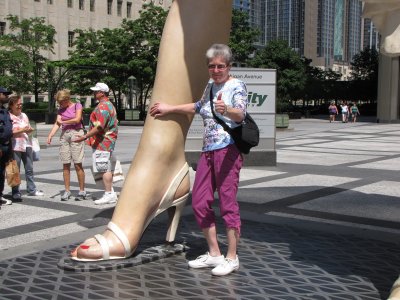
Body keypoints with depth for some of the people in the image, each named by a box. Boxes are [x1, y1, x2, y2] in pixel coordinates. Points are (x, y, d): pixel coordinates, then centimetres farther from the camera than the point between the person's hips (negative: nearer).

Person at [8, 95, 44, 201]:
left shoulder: (24, 115, 15)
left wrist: (30, 130, 0)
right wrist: (22, 130, -18)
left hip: (27, 144, 6)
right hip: (15, 146, -6)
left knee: (29, 168, 10)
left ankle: (31, 189, 17)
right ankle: (16, 193, 3)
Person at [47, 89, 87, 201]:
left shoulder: (77, 105, 2)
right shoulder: (61, 110, 14)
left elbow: (77, 119, -11)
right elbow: (57, 123, 2)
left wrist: (63, 122, 0)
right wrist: (50, 135, -14)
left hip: (76, 134, -5)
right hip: (64, 135, 5)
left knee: (78, 164, -6)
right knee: (66, 165, 3)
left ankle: (82, 191, -1)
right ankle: (67, 191, 8)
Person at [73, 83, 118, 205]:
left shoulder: (103, 106, -16)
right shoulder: (109, 105, 19)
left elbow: (99, 127, -24)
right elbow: (113, 124, 24)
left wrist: (85, 137, -21)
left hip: (102, 143, -11)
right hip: (107, 141, 11)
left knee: (104, 169, -8)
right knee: (106, 169, 14)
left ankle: (109, 195, -5)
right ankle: (111, 193, 18)